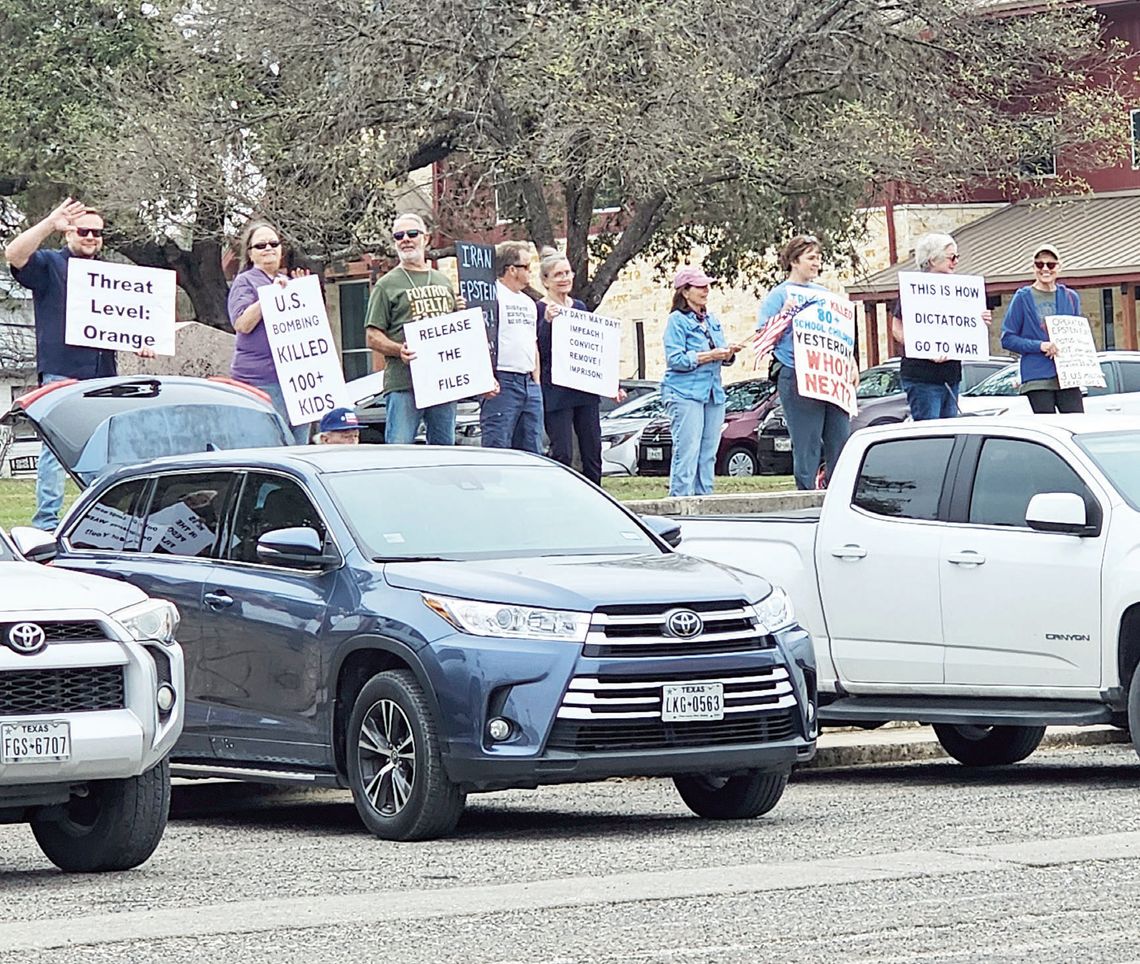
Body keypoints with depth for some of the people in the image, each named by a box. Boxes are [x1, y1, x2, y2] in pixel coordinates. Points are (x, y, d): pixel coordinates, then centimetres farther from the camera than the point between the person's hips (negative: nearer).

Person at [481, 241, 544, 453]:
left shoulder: (528, 303, 22)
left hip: (530, 385, 9)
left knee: (533, 452, 8)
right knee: (497, 448, -12)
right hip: (502, 383, -9)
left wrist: (537, 381, 17)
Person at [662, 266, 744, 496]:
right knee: (687, 453, -12)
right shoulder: (677, 320, -4)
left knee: (708, 454, 6)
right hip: (684, 392, -7)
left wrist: (729, 353, -2)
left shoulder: (711, 319, 17)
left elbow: (722, 359, 21)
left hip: (713, 394, 7)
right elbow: (675, 359, -13)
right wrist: (709, 356, -17)